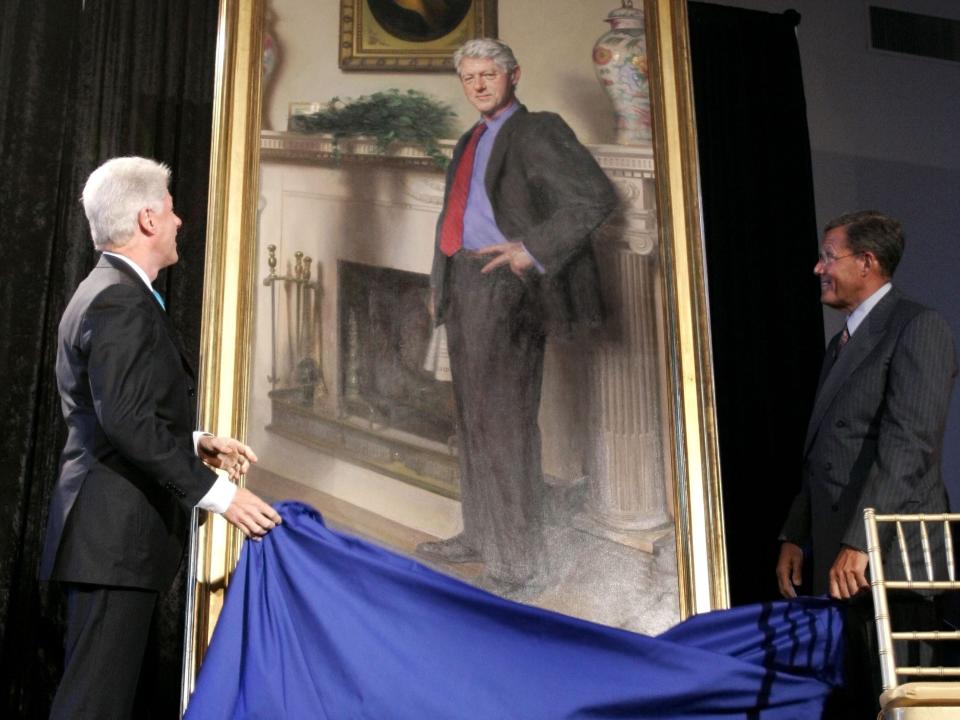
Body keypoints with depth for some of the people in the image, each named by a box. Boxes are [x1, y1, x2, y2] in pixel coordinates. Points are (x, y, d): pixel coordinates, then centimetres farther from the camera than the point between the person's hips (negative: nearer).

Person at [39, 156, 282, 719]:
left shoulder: (105, 293, 18)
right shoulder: (122, 302, -15)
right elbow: (126, 421, -23)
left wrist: (196, 443, 14)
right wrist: (217, 493, -21)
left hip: (113, 531, 11)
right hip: (116, 533, -11)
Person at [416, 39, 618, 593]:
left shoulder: (537, 131, -6)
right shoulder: (472, 141, 20)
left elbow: (597, 198, -16)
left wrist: (533, 249, -21)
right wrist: (442, 283, 19)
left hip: (504, 287, -9)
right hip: (463, 284, 9)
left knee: (505, 419, -7)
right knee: (474, 417, 15)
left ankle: (518, 558, 3)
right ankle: (480, 536, 28)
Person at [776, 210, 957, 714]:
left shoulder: (917, 328, -6)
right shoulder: (842, 343, 22)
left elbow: (908, 444, -18)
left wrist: (860, 543, -23)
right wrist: (795, 536, 13)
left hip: (887, 559, -8)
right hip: (836, 559, 8)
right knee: (863, 698, 10)